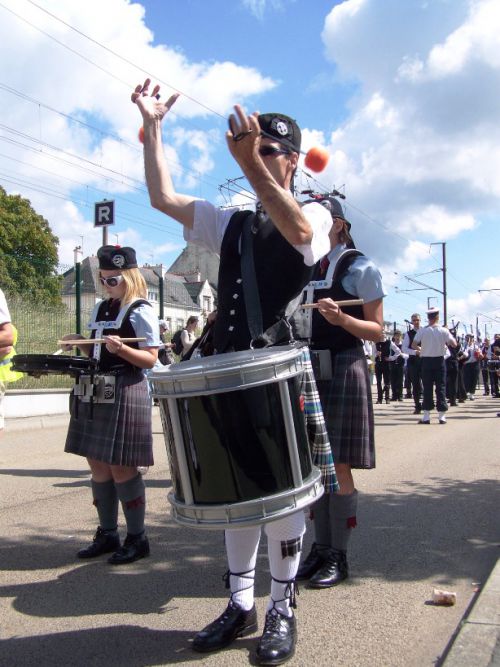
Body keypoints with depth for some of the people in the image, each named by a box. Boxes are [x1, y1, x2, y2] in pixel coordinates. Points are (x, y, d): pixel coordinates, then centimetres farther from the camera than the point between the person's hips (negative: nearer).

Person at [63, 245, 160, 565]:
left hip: (125, 393, -8)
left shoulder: (141, 312, -8)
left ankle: (137, 538, 10)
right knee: (98, 465, 11)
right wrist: (80, 342, 2)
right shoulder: (101, 308, 15)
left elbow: (151, 359, -12)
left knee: (121, 467, -4)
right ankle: (107, 534, 24)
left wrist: (121, 349, -27)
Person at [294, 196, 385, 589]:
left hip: (344, 372, -6)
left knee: (339, 467, -2)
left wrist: (341, 318, -23)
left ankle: (339, 556, 10)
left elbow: (377, 330, -6)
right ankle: (321, 548, 22)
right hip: (309, 372, 6)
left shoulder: (360, 268, -3)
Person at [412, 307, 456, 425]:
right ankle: (442, 416, 4)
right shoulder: (443, 331, -5)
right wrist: (447, 338, 10)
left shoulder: (422, 331, -6)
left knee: (427, 388, 3)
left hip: (426, 361, 0)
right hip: (439, 361, 0)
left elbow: (413, 345, -10)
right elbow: (454, 343, -8)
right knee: (440, 387, 5)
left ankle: (426, 416, 1)